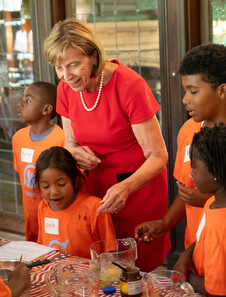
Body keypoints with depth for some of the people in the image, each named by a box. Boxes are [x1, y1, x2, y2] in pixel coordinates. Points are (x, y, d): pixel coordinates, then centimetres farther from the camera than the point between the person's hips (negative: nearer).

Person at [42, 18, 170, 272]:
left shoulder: (130, 86, -22)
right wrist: (74, 153, -15)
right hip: (98, 188, 5)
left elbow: (158, 156, -20)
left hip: (139, 186, -5)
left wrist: (126, 187, -37)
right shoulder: (66, 89, -5)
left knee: (142, 268, 6)